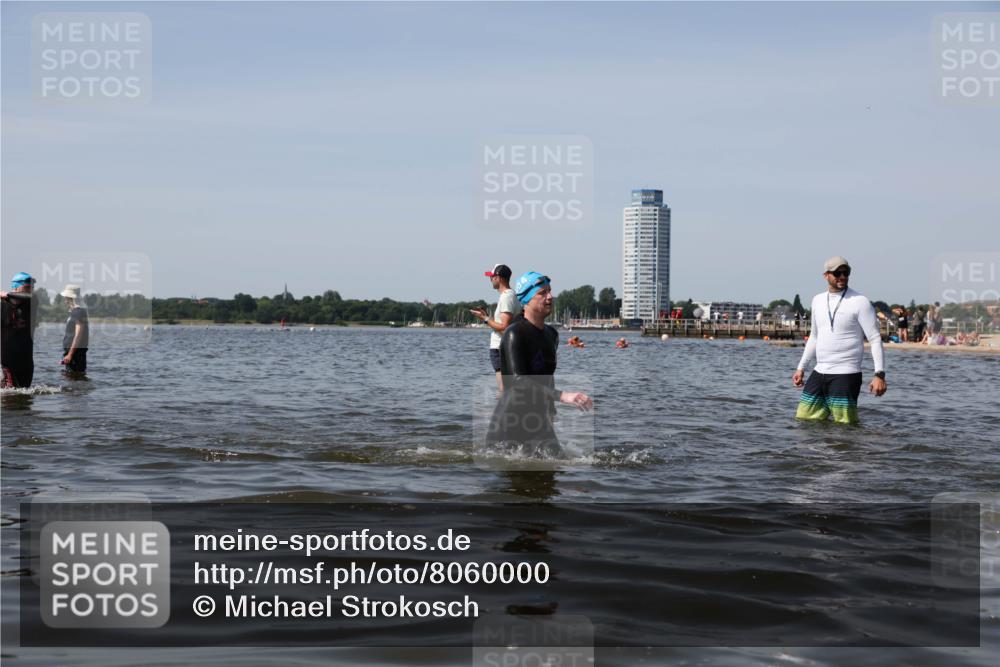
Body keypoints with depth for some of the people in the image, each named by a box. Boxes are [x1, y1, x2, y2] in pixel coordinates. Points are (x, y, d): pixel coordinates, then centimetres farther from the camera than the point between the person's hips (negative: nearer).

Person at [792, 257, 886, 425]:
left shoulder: (860, 302, -7)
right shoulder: (818, 300, 13)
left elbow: (876, 339, -9)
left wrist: (880, 374, -18)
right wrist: (801, 367, 22)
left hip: (846, 375, -6)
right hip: (819, 373, 6)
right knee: (803, 419, 8)